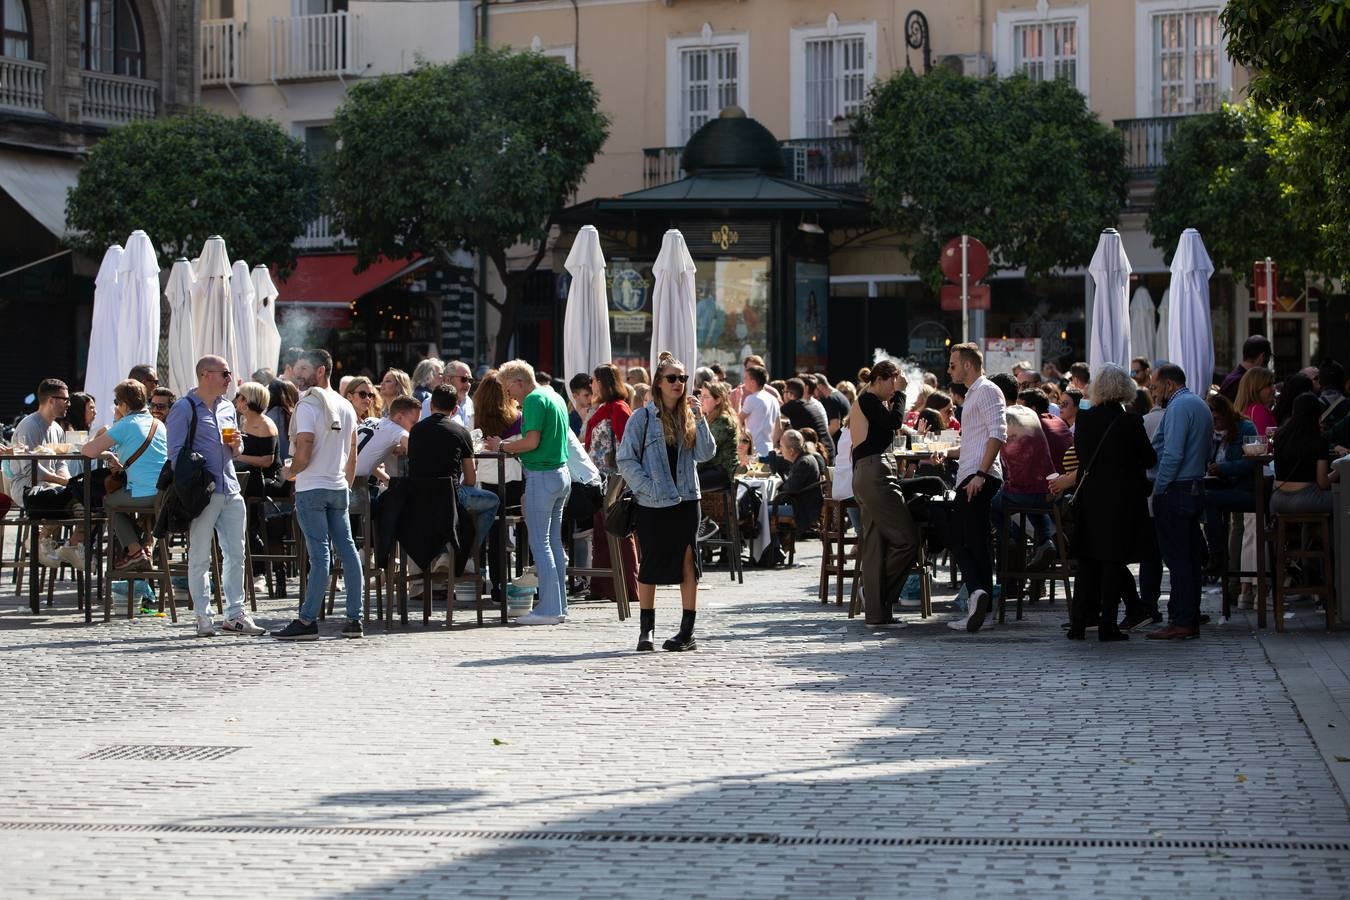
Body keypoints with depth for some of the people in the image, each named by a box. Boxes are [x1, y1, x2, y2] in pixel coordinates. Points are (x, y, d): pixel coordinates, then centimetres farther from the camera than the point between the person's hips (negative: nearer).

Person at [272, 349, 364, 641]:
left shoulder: (308, 406, -12)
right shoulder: (346, 407, 12)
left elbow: (304, 454, -18)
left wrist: (290, 472, 0)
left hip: (311, 488, -7)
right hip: (339, 487, 7)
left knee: (319, 553, -9)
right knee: (347, 549, 6)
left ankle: (307, 620, -6)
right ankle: (354, 619, 8)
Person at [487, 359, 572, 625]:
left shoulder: (534, 400, -13)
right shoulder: (555, 397, 16)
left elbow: (532, 442, -21)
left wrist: (502, 446, -8)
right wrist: (515, 446, 18)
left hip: (541, 476, -9)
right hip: (562, 473, 9)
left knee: (540, 544, -5)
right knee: (554, 542, 12)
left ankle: (549, 609, -7)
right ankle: (560, 606, 14)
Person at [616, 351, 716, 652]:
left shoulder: (688, 416, 8)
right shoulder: (643, 418, -2)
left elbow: (706, 454, -1)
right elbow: (626, 460, -4)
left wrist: (698, 419, -9)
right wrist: (648, 487, -13)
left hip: (686, 500, 2)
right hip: (653, 504, -2)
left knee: (687, 564, -3)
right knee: (650, 567, 4)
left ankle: (687, 632, 1)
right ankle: (645, 630, 15)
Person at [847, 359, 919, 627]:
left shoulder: (862, 403, 25)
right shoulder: (869, 400, -5)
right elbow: (894, 421, -16)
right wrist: (899, 392, -5)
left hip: (863, 475, 11)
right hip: (877, 474, -11)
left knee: (874, 545, 7)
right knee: (907, 539, -10)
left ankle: (876, 612, 6)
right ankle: (878, 603, -6)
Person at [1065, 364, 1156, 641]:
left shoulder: (1084, 419, -3)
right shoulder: (1130, 422, -13)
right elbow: (1149, 459, -4)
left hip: (1089, 496, 3)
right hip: (1122, 499, -3)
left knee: (1087, 562, 11)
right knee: (1113, 561, 2)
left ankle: (1079, 624, 10)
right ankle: (1107, 625, 2)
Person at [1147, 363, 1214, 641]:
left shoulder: (1178, 407, -12)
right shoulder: (1200, 405, 19)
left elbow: (1172, 454, -20)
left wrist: (1158, 490, -16)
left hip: (1174, 492, -10)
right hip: (1195, 489, 10)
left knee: (1176, 558, -8)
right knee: (1191, 558, 10)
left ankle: (1181, 623, -9)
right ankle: (1191, 621, 12)